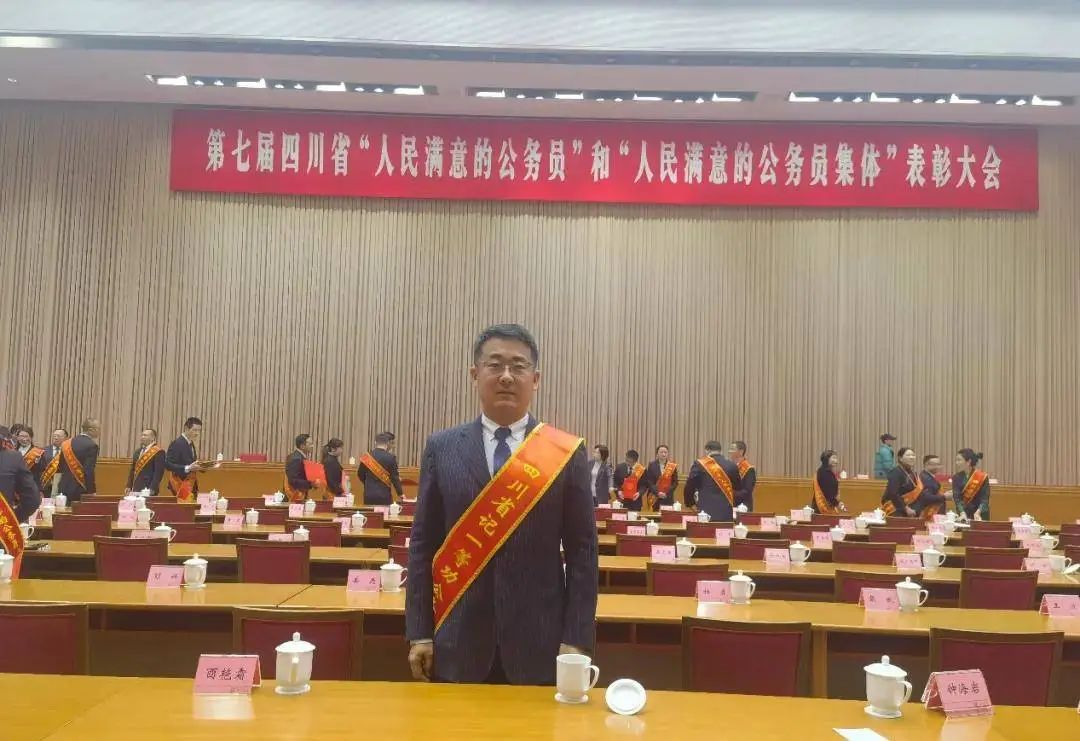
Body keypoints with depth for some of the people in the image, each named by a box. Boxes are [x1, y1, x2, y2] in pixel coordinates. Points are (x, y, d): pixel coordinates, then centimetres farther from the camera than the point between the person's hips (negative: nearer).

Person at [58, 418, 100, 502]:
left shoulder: (67, 444, 9)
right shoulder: (91, 445, -15)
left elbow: (61, 467, 13)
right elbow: (89, 471, -20)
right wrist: (92, 491, -14)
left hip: (65, 488, 7)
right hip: (81, 491, -7)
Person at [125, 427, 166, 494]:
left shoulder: (158, 452, -9)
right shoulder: (138, 451, 16)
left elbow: (159, 473, -14)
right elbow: (132, 470, 20)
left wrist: (152, 489, -20)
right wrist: (129, 486, 12)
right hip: (136, 489, 7)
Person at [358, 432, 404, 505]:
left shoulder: (367, 456, 0)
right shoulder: (391, 457, -10)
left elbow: (360, 474, 11)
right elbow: (395, 477, -6)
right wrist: (400, 494, 4)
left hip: (368, 495, 3)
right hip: (384, 496, -3)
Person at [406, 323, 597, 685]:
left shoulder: (567, 453, -1)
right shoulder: (442, 448, 2)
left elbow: (582, 551, -1)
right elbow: (422, 545, 3)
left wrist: (577, 640, -6)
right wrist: (419, 633, -1)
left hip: (538, 643, -1)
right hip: (458, 643, 1)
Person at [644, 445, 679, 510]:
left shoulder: (672, 466, 5)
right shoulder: (652, 465, 4)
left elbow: (675, 482, 3)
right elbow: (649, 481, -1)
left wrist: (667, 493, -8)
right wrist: (657, 493, -12)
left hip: (668, 498, 0)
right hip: (655, 498, 0)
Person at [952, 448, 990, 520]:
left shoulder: (982, 477, -8)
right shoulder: (957, 478, 0)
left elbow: (985, 499, -15)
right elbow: (957, 498, -11)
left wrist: (978, 513, -32)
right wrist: (962, 513, -28)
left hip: (980, 516, -2)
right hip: (963, 515, 2)